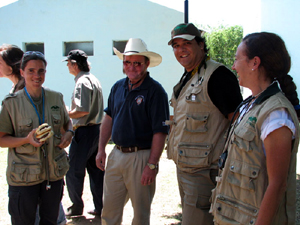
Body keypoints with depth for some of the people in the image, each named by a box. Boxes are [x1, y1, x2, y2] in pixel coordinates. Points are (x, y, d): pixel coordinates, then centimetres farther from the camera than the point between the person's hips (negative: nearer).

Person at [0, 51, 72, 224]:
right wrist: (27, 140, -21)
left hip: (55, 172, 3)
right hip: (23, 176, -3)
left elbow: (67, 122, 20)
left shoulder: (56, 98, 4)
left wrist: (68, 133, -3)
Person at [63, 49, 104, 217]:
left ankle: (77, 207, 14)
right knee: (96, 170, 12)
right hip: (97, 129, 9)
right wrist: (72, 111, 19)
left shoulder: (82, 82, -15)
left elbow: (83, 110, -23)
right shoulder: (93, 79, 14)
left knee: (74, 171, 4)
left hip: (85, 131, -9)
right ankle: (100, 207, 17)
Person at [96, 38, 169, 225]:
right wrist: (101, 149, 10)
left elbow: (160, 132, -16)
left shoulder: (155, 91, -12)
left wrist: (152, 165, -20)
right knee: (109, 210, 15)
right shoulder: (118, 87, 8)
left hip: (141, 157, -6)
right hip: (116, 154, 6)